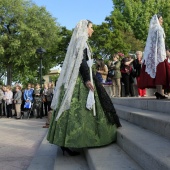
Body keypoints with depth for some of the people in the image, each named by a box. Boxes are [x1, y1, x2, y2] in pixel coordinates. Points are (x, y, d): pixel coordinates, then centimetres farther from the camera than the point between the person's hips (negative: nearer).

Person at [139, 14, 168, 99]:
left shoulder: (153, 29, 20)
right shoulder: (158, 29, -6)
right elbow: (160, 43, -15)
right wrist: (163, 54, -17)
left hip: (152, 54, 9)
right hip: (158, 53, -9)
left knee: (157, 72, 6)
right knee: (160, 72, -11)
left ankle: (159, 92, 7)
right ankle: (160, 92, -15)